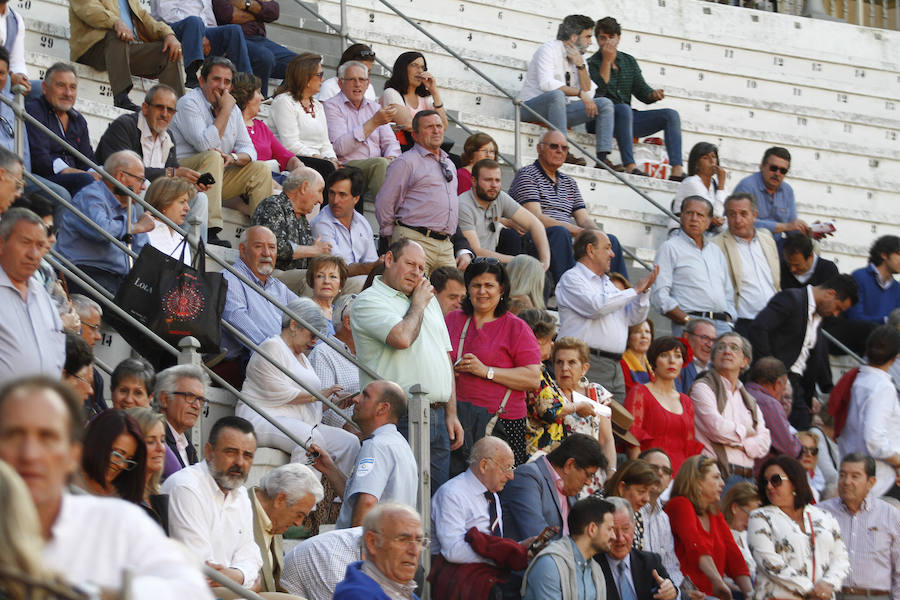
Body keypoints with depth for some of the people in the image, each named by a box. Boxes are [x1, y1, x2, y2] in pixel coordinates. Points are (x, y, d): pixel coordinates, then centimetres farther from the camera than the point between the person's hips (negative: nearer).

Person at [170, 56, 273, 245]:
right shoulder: (189, 103, -10)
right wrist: (225, 111, -16)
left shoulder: (233, 108, 13)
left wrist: (233, 157, -15)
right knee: (212, 157, -34)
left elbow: (249, 150, 9)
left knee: (260, 169, -5)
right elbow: (206, 145, -24)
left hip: (218, 175, 7)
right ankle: (209, 230, -44)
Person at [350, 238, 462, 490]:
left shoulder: (429, 300, 21)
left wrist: (451, 414, 14)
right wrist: (418, 304, -1)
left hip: (437, 418, 7)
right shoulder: (368, 301, -3)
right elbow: (402, 338, -20)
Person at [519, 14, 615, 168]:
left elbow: (588, 93, 4)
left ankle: (603, 158, -19)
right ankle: (562, 152, -42)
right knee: (557, 94, -40)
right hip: (533, 107, -8)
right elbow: (546, 83, -26)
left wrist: (580, 64, -7)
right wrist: (580, 93, -27)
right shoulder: (549, 49, -10)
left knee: (605, 103, -5)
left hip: (560, 108, 8)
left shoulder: (578, 56, 14)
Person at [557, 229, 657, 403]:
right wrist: (634, 291, -7)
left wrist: (644, 291, 6)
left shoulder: (607, 283, 24)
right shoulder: (572, 278, -1)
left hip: (615, 368, 8)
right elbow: (596, 306, -18)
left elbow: (634, 318, 23)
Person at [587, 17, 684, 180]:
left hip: (628, 118, 6)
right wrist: (607, 60, -18)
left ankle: (677, 171, -25)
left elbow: (641, 90, 13)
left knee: (671, 115, -9)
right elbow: (598, 92, -18)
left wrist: (653, 95, -9)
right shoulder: (592, 64, -2)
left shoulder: (629, 61, 17)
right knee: (623, 109, -39)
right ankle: (629, 166, -47)